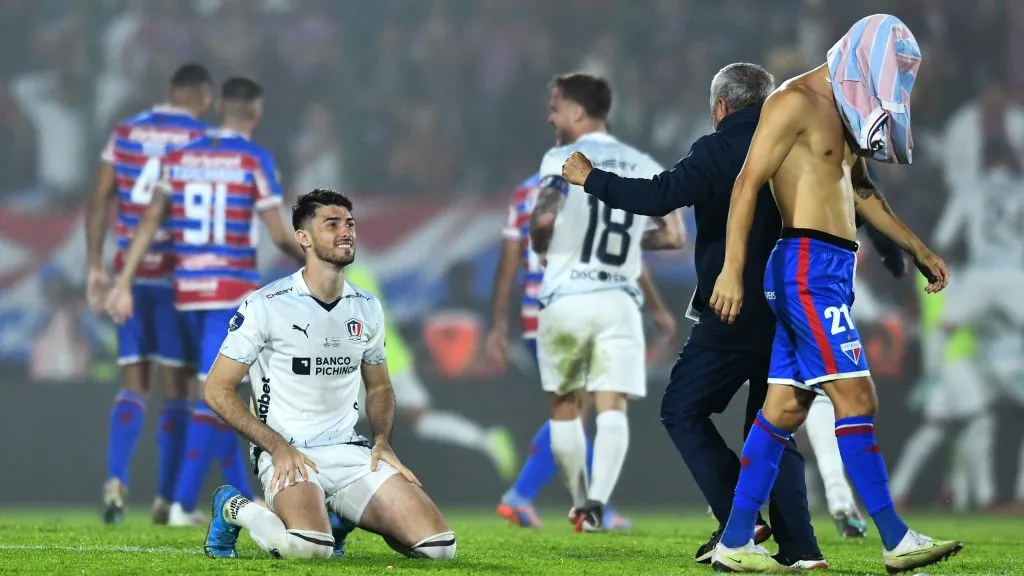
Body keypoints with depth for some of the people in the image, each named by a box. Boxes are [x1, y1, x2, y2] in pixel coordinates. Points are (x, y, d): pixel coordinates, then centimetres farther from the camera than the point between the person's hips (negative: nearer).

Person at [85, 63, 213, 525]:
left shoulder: (126, 134, 8)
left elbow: (99, 200, 4)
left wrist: (95, 268, 6)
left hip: (132, 276, 3)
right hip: (178, 275, -3)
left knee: (134, 386, 9)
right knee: (176, 388, 5)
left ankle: (115, 480, -12)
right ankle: (166, 498, 4)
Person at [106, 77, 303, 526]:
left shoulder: (178, 157, 6)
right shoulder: (255, 161, -8)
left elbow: (149, 222, 3)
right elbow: (279, 236, -8)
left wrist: (123, 284, 4)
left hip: (188, 288, 6)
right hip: (233, 289, -5)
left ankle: (242, 498, 21)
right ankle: (183, 502, -12)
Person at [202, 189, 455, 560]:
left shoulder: (367, 308, 10)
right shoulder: (267, 306, -8)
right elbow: (218, 389, -5)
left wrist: (382, 441, 2)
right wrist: (278, 446, -15)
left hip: (350, 451, 6)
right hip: (287, 455, -5)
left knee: (438, 545, -12)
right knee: (308, 546, -37)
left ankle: (340, 517, 16)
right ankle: (235, 509, -2)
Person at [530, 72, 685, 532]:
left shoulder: (563, 159, -3)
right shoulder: (644, 166, 11)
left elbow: (544, 217, -20)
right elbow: (673, 237, 9)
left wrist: (541, 248, 1)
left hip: (566, 299, -2)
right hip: (619, 300, 2)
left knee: (564, 407, 13)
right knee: (612, 407, -3)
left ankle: (581, 504, 20)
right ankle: (597, 500, -23)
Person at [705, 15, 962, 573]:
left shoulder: (840, 115, 21)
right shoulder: (796, 102, -9)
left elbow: (861, 191, 34)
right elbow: (748, 182, -16)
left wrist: (917, 248, 37)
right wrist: (732, 269, -23)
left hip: (829, 271, 10)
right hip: (808, 266, -10)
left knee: (786, 405, 6)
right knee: (855, 397, -10)